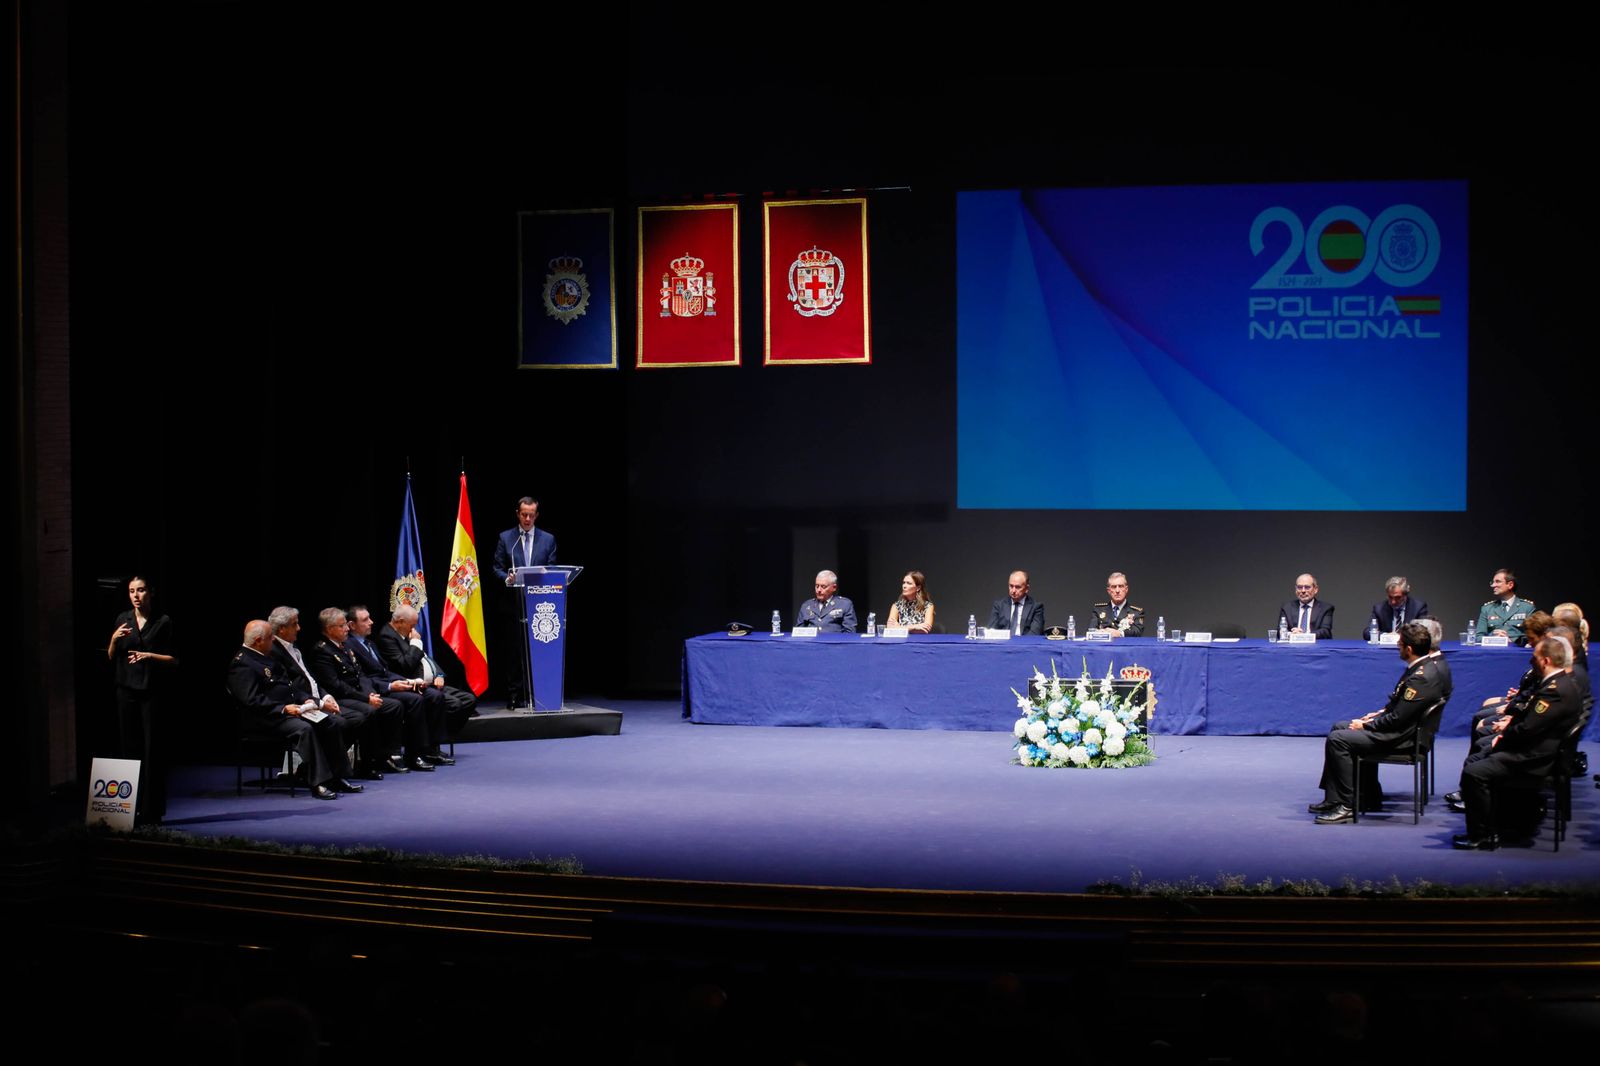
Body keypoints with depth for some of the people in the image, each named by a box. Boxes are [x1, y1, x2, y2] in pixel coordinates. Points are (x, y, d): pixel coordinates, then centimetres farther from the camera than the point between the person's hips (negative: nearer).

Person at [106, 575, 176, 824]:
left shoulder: (163, 622, 2)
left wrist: (149, 656, -13)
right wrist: (114, 640, -4)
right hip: (127, 690, 3)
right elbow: (111, 657, 15)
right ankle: (130, 809, 2)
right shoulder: (122, 620, 12)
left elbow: (174, 661, 1)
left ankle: (151, 811, -3)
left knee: (152, 750, -5)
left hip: (152, 691, -3)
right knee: (129, 748, -1)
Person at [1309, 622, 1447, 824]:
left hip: (1400, 737, -11)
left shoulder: (1421, 678, -27)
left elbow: (1397, 719, -24)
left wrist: (1365, 725, -11)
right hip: (1401, 726, 11)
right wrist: (1380, 713, 9)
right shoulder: (1431, 662, 5)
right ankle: (1333, 799, 16)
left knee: (1337, 739, -16)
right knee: (1339, 727, 17)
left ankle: (1347, 806, -10)